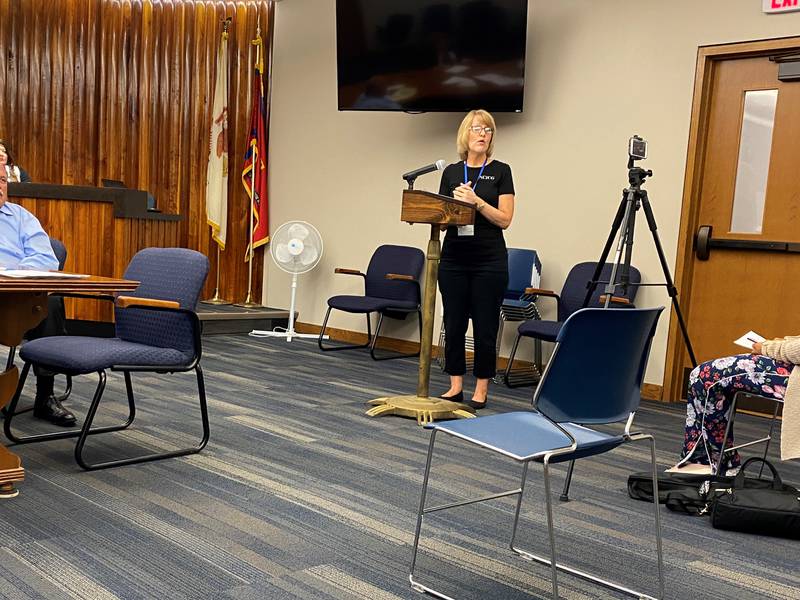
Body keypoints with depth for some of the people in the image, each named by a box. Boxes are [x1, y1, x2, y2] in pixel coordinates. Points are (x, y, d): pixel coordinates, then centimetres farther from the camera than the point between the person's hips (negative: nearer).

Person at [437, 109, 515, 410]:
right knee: (453, 323, 7)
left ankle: (481, 390, 13)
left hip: (489, 260, -3)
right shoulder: (451, 172, 9)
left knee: (485, 326, 2)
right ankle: (455, 387, 18)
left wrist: (476, 201, -18)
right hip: (454, 258, 4)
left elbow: (504, 219, -8)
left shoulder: (500, 171, -1)